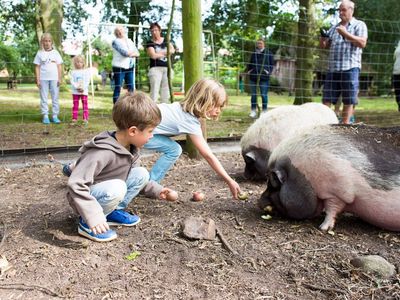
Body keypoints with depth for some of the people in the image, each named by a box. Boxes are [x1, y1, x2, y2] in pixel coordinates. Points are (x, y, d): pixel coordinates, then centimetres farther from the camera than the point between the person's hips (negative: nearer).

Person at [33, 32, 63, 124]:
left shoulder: (55, 52, 7)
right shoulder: (40, 53, 4)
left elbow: (59, 66, 7)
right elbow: (37, 67, 4)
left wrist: (59, 78, 1)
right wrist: (38, 80, -3)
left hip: (54, 78, 1)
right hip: (43, 79, -1)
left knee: (55, 98, 3)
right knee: (44, 98, 2)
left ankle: (55, 116, 9)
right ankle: (45, 116, 6)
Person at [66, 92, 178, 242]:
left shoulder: (132, 148, -4)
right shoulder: (102, 152, -33)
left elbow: (135, 178, 14)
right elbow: (76, 184, -36)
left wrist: (157, 190, 7)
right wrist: (94, 215, -39)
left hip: (109, 191, 8)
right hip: (88, 196, -8)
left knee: (141, 174, -7)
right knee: (117, 187, -35)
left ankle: (114, 212, 3)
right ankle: (87, 222, -13)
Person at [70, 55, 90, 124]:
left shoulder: (86, 71, 4)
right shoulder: (73, 72, 7)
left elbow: (87, 81, -1)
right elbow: (72, 81, 0)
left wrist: (83, 88, -14)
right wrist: (77, 87, -15)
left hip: (84, 91, -1)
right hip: (75, 91, 1)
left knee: (85, 105, -3)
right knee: (75, 105, 4)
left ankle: (85, 118, -1)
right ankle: (74, 118, 8)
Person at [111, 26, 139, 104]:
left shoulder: (129, 41, 16)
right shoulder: (115, 41, -2)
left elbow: (137, 53, 6)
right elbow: (124, 52, -16)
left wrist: (131, 53, -14)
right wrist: (133, 52, -2)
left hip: (130, 67, 6)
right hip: (119, 67, -6)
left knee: (131, 88, 6)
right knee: (117, 88, -4)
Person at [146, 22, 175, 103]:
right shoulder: (150, 43, 3)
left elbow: (172, 50, -1)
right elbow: (153, 55, -11)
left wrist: (159, 53, -11)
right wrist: (166, 53, -1)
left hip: (167, 68, 4)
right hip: (155, 68, -4)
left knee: (166, 91, 7)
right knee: (154, 90, -11)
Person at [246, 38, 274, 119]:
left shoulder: (268, 53, 3)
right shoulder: (253, 54, 11)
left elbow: (272, 64, 6)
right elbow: (250, 64, 20)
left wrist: (269, 71, -9)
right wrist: (248, 70, 4)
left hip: (264, 77, -3)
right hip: (253, 77, 3)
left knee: (264, 95, 0)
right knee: (253, 95, 6)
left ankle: (264, 111, 9)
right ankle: (253, 111, 14)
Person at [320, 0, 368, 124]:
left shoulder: (359, 25, 6)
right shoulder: (334, 28, 21)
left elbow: (362, 43, -9)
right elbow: (325, 46, 20)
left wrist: (346, 34, -14)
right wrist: (322, 38, -3)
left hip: (350, 68, -5)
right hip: (333, 68, 5)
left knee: (348, 100, -1)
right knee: (326, 99, 1)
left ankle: (345, 125, 4)